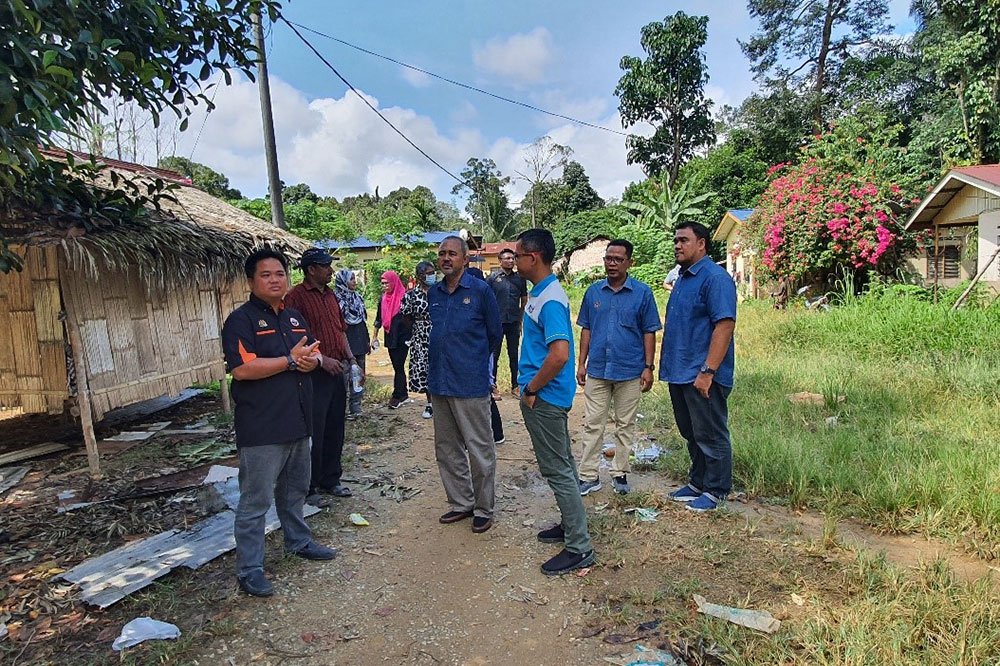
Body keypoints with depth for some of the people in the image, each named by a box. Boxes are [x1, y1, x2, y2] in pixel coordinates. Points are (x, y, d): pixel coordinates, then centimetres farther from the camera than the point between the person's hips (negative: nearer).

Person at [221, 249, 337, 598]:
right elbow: (242, 369, -23)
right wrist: (291, 360, -19)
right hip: (261, 428, -8)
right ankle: (249, 569, 13)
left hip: (297, 422, 8)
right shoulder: (241, 319, -11)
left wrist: (313, 359, -7)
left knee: (294, 490, 23)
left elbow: (313, 354, 18)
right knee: (255, 500, 1)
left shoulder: (294, 317, 12)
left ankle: (299, 541, 41)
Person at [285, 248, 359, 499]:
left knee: (335, 429, 14)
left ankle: (330, 480, 27)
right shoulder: (296, 296, -10)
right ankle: (310, 485, 14)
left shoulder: (331, 295, 15)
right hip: (314, 374, -8)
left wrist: (349, 357, 10)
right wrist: (321, 359, -20)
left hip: (336, 372, 8)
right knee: (314, 432, 0)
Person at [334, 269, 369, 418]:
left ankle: (356, 407, 21)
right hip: (346, 345, -7)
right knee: (345, 377, -3)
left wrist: (367, 340, 17)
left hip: (359, 344, 8)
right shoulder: (337, 299, -10)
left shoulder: (357, 297, 13)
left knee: (359, 377, 12)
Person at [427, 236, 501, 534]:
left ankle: (483, 509, 18)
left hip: (471, 383, -6)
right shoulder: (433, 293, 9)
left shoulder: (480, 290, -7)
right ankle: (461, 503, 30)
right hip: (439, 382, 6)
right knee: (446, 449, 15)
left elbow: (493, 333, 2)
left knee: (480, 449, 3)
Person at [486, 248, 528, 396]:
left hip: (514, 323, 3)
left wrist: (521, 320, 9)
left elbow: (524, 300, 13)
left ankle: (515, 385, 20)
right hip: (497, 322, -2)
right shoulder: (492, 278, -1)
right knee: (494, 355, 4)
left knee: (514, 355, 10)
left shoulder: (519, 279, 7)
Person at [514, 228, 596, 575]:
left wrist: (532, 389, -19)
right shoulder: (537, 293, 10)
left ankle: (579, 548, 10)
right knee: (561, 465, 20)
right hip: (545, 395, 10)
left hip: (545, 398, -10)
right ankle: (571, 525, 35)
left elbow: (560, 354, -31)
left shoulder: (550, 300, -21)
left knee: (558, 470, -1)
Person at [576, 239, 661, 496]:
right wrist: (581, 363, 5)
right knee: (593, 425, 6)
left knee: (625, 426, 10)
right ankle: (589, 475, 14)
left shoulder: (642, 293, -3)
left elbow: (649, 332, -1)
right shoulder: (593, 291, 5)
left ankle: (620, 473, 23)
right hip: (597, 369, 2)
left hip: (630, 371, -2)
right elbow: (586, 330, 9)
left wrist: (648, 367, -6)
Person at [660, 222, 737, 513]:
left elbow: (725, 325, -21)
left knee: (710, 435, 4)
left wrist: (707, 371, -25)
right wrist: (668, 366, 17)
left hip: (701, 376, -9)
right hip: (679, 372, 9)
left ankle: (716, 490, 18)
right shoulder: (683, 278, 15)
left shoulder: (715, 278, -14)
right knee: (691, 434, 18)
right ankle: (698, 483, 32)